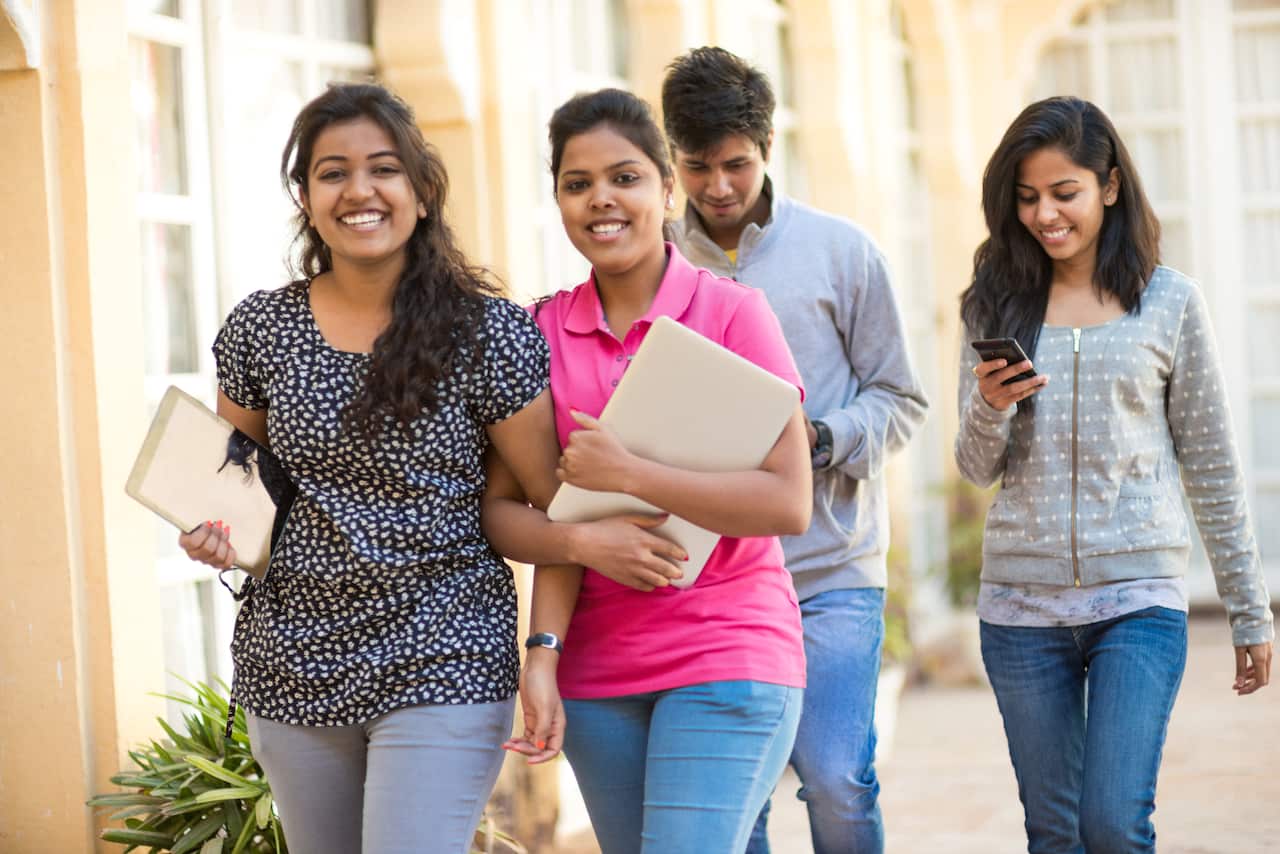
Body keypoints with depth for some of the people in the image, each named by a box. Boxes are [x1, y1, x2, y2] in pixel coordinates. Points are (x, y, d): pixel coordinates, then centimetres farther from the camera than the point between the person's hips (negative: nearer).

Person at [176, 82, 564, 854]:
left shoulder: (489, 333, -7)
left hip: (443, 666, -4)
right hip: (294, 666, 4)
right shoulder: (259, 329, 2)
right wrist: (211, 528, -5)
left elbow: (554, 504, -4)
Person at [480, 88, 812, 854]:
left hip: (727, 658, -4)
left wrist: (627, 474, -17)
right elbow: (500, 510, 3)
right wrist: (587, 543, -16)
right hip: (596, 670, 4)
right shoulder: (541, 331, 4)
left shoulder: (734, 312, -5)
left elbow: (789, 503, -12)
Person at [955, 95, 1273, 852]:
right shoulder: (998, 303, 6)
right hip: (1021, 603, 3)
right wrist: (990, 408, -15)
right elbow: (977, 469, 7)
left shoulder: (1169, 302, 1)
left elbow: (1213, 468, 5)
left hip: (1140, 599, -2)